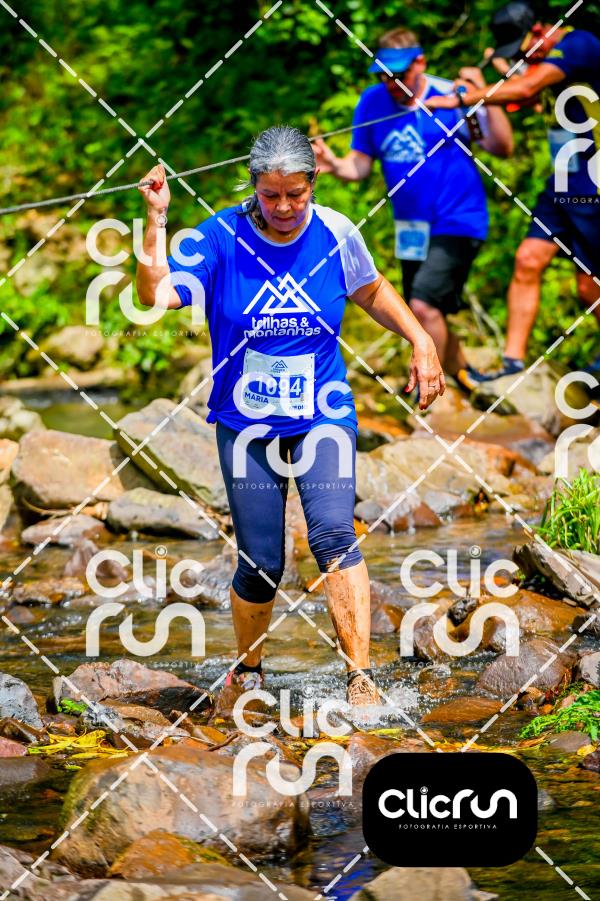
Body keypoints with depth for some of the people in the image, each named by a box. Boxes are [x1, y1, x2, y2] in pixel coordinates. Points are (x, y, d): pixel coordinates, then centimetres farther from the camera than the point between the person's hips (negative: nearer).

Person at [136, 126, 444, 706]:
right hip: (246, 423, 0)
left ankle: (360, 676, -21)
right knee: (260, 565, 1)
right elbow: (156, 295, -25)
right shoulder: (219, 239, -11)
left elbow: (371, 291, 16)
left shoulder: (335, 234, -4)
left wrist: (421, 341, 8)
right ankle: (247, 671, 28)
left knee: (333, 534, -21)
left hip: (322, 414, 1)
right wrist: (155, 219, -32)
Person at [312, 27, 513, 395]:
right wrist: (335, 165, -21)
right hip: (412, 227, 6)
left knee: (424, 305, -23)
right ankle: (466, 377, 39)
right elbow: (361, 164, 0)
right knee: (428, 317, 15)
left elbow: (502, 147, -17)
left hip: (457, 223, -6)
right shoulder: (372, 102, 0)